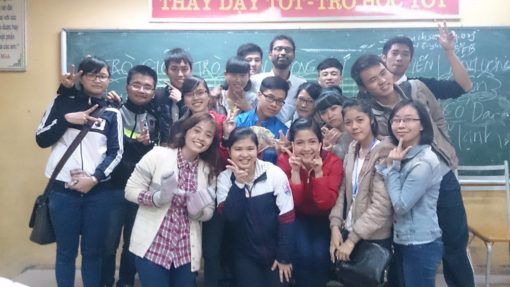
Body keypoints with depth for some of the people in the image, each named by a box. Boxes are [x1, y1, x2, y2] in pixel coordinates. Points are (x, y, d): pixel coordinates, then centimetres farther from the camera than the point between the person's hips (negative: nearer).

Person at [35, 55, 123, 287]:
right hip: (63, 189, 0)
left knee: (93, 251, 8)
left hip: (99, 191, 0)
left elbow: (116, 152, 2)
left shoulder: (112, 114, 8)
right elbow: (41, 140, 4)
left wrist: (95, 178, -12)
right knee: (66, 252, 8)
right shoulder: (62, 103, 7)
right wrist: (66, 119, -11)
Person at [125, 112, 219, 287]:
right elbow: (131, 190, -6)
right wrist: (159, 197, -23)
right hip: (152, 246, -3)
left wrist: (197, 210, -16)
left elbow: (209, 212, 6)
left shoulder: (209, 170, 5)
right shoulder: (158, 154, -6)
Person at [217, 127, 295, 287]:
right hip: (245, 255, 1)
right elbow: (230, 217, -16)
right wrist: (239, 183, -25)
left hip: (275, 252, -1)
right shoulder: (224, 178, -7)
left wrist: (284, 257, -7)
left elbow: (287, 218, -10)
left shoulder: (275, 174, -14)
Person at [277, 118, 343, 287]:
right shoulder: (284, 159, -15)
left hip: (322, 218, 1)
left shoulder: (333, 161, -16)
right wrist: (295, 170, -30)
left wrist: (318, 172, -31)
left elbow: (326, 204, -21)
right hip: (297, 217, 0)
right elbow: (291, 203, -18)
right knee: (303, 254, -22)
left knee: (320, 256, -20)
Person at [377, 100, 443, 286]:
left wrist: (392, 167, -16)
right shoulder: (403, 155, 6)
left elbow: (401, 205, -20)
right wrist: (391, 165, -10)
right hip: (402, 241, 8)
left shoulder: (424, 162, -21)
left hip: (421, 245, -8)